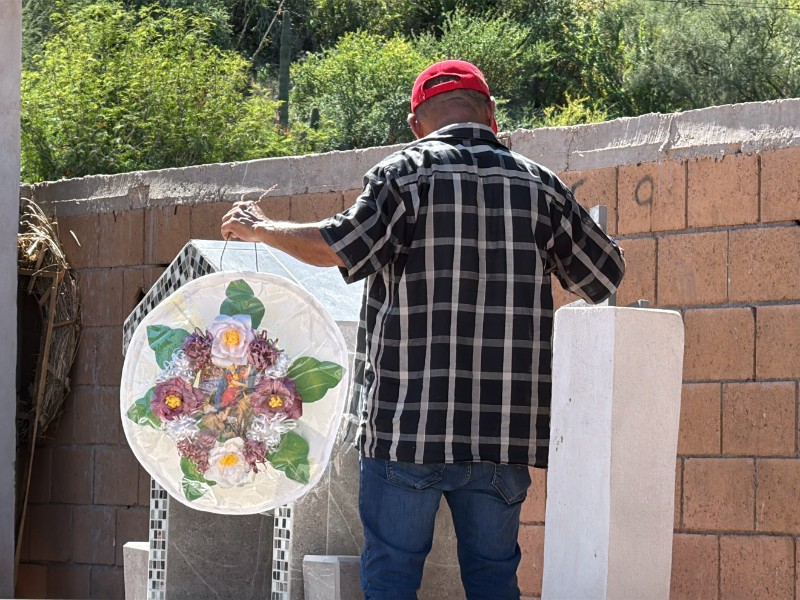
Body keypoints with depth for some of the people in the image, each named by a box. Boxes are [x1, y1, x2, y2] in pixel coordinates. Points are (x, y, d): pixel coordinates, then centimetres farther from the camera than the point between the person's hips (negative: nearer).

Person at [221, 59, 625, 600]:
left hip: (410, 426, -3)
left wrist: (262, 230, 3)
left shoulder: (405, 174, -2)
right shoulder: (540, 184, 8)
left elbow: (342, 248, -14)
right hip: (503, 430, 3)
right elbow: (606, 276, 15)